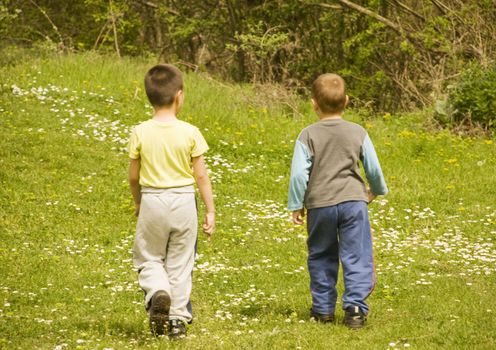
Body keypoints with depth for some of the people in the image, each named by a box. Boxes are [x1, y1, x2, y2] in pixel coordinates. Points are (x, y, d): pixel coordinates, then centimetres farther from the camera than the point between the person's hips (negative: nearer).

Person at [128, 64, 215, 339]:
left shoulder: (140, 133, -6)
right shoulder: (190, 133, -8)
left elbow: (133, 176, 2)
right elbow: (201, 176, -4)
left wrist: (138, 203, 21)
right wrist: (211, 211, 5)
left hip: (152, 202, 0)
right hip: (184, 201, 0)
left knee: (148, 258, 15)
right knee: (179, 264, 11)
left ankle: (157, 292, -15)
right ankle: (178, 320, 15)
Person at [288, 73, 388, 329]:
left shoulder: (308, 136, -5)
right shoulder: (358, 133, -1)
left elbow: (298, 174, -9)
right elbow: (373, 168, 5)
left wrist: (296, 205, 2)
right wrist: (377, 191, 24)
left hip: (320, 204, 0)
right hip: (353, 202, 0)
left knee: (321, 257, 16)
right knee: (356, 257, 1)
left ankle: (323, 308, 21)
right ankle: (355, 308, -8)